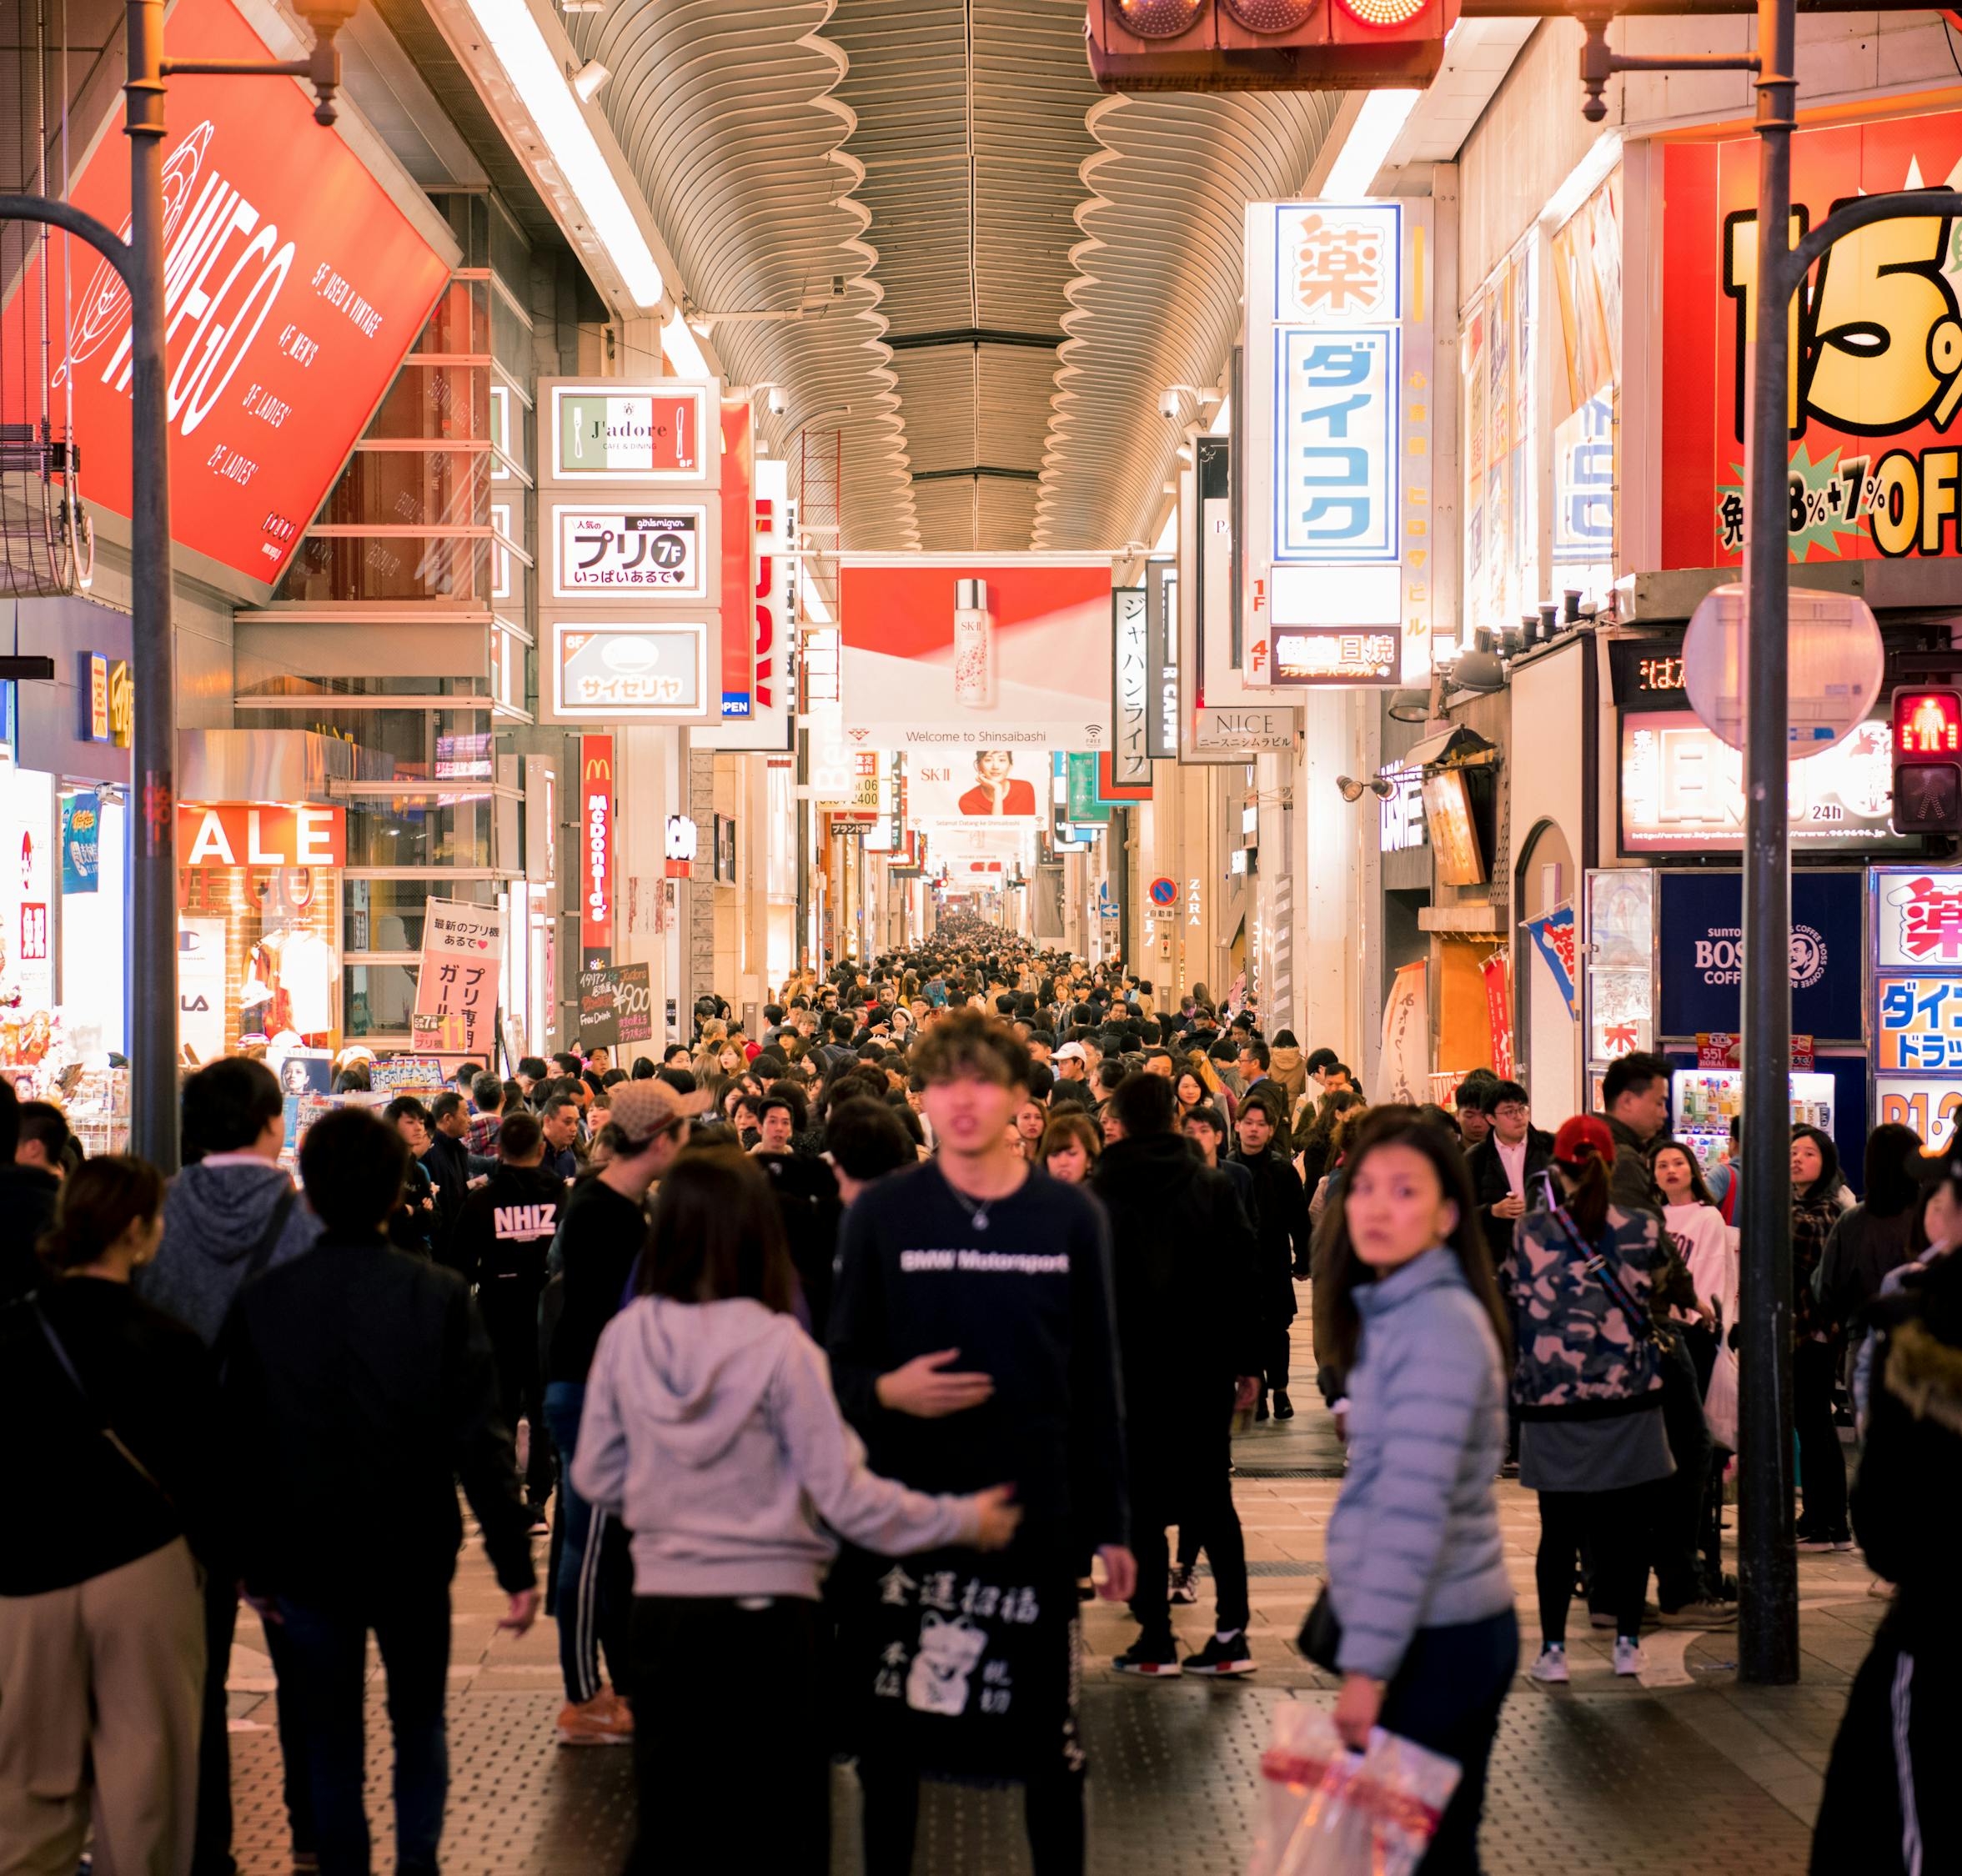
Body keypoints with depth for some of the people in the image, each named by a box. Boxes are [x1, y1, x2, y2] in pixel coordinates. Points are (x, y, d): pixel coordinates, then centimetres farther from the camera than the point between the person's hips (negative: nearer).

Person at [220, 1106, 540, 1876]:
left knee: (331, 1734, 13)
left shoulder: (262, 1300, -6)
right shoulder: (438, 1295, -12)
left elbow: (241, 1445, 0)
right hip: (413, 1553, -1)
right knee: (419, 1722, 17)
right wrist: (515, 1565, -7)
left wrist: (254, 1565, 10)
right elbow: (479, 1438, -12)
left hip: (305, 1554, 1)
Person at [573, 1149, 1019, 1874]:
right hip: (767, 1606, -3)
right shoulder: (778, 1346, -15)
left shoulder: (626, 1337, -5)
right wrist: (963, 1520, -1)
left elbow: (596, 1478, 5)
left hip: (663, 1604, 3)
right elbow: (844, 1495, -12)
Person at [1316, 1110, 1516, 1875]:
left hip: (1436, 1640, -9)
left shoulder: (1440, 1327, -17)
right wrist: (1365, 1651, 14)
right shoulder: (1395, 1313, 13)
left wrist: (1367, 1666, -22)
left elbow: (1413, 1512, -22)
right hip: (1439, 1630, 9)